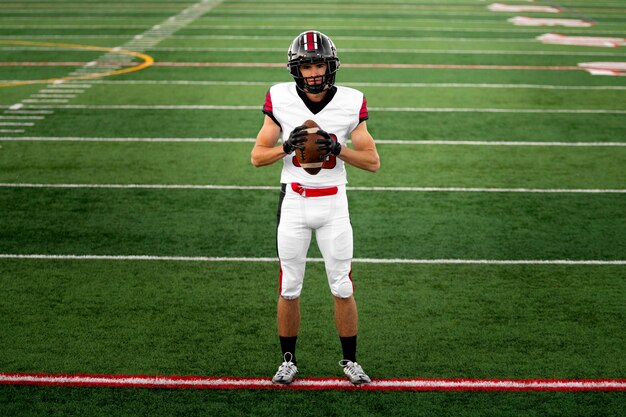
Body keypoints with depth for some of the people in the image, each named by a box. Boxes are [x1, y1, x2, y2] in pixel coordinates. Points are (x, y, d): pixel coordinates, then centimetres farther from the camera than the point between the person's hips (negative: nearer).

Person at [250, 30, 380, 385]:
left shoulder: (350, 103, -7)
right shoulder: (280, 99, -6)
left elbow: (373, 162, -3)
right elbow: (257, 157, -1)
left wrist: (337, 148, -19)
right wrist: (288, 146, -19)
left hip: (333, 205, 0)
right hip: (294, 203, 0)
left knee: (343, 288, 5)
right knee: (289, 289, 7)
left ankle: (350, 360, 22)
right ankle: (289, 360, 24)